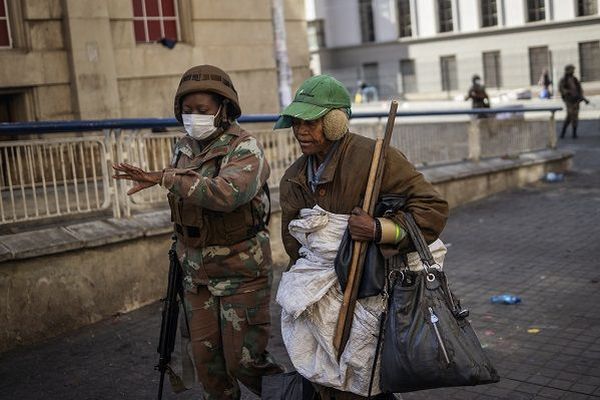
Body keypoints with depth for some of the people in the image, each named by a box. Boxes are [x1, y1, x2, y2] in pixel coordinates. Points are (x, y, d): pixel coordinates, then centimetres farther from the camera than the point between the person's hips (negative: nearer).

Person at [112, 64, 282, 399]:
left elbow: (227, 194, -34)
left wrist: (165, 178, -30)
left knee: (243, 361, 0)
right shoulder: (184, 149, 7)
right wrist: (182, 249, 25)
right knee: (207, 359, 12)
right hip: (197, 273, 6)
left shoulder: (245, 148, -15)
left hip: (241, 273, -6)